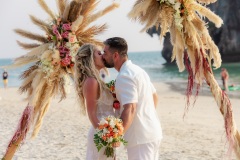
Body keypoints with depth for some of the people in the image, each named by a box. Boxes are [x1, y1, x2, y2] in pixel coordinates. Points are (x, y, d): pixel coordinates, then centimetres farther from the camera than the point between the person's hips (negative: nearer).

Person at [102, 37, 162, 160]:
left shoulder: (125, 76, -17)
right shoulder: (137, 70, 13)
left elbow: (129, 109, -26)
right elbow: (155, 97, 22)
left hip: (141, 138, -10)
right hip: (153, 132, 10)